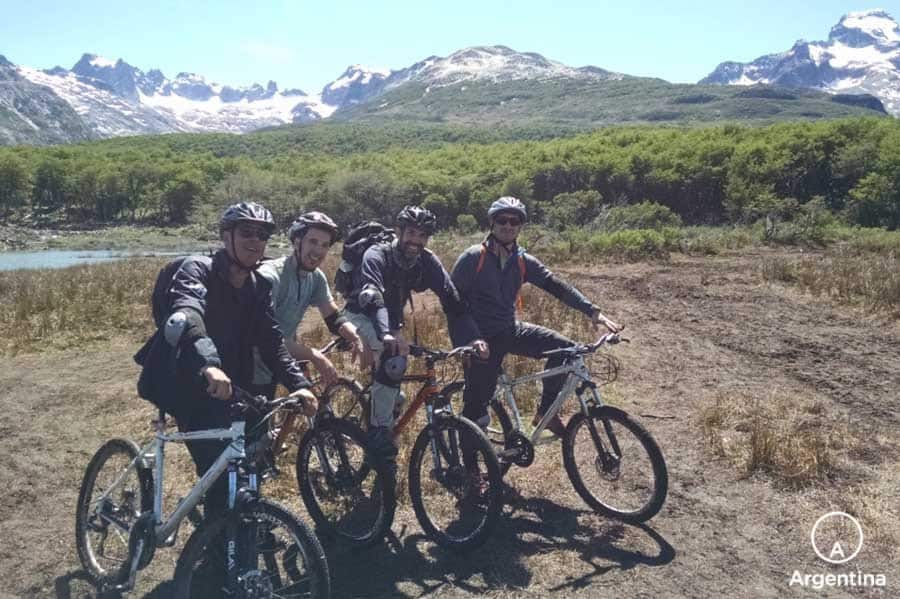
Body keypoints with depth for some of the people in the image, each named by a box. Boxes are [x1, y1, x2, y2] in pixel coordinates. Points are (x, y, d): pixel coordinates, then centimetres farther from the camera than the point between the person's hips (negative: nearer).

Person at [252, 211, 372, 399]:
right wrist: (315, 355, -36)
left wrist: (356, 338, -22)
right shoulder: (270, 276, -25)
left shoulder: (317, 277, -3)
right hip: (253, 374, -7)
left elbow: (334, 318, 0)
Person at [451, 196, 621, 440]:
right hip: (482, 339, -4)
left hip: (510, 330, 5)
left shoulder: (524, 261, 2)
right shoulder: (472, 258, -11)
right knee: (476, 411, -4)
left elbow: (556, 285, -7)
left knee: (564, 348, -15)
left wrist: (592, 311, -20)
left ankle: (545, 412, 1)